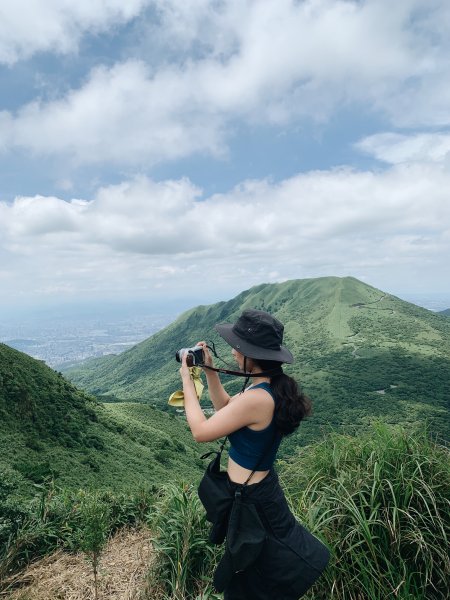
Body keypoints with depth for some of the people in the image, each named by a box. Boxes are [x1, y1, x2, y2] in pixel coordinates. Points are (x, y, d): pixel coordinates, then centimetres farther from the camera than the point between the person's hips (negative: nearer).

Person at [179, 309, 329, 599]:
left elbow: (201, 431, -25)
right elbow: (226, 408, 8)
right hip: (263, 486, 8)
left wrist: (187, 380, -16)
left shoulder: (256, 399, -34)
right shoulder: (273, 386, -5)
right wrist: (210, 370, 0)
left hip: (250, 499, -8)